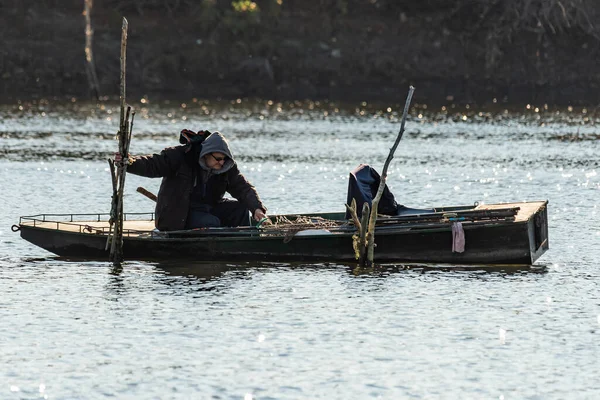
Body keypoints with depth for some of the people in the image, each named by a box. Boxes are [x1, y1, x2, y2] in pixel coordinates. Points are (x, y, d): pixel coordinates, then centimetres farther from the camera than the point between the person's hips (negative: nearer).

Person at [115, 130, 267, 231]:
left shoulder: (227, 167, -3)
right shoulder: (180, 156, -17)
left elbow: (243, 188, -6)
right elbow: (152, 165, -19)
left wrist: (257, 208, -24)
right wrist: (129, 162, -38)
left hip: (208, 208, 6)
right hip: (178, 216, -6)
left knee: (240, 209, -14)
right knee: (211, 224, -32)